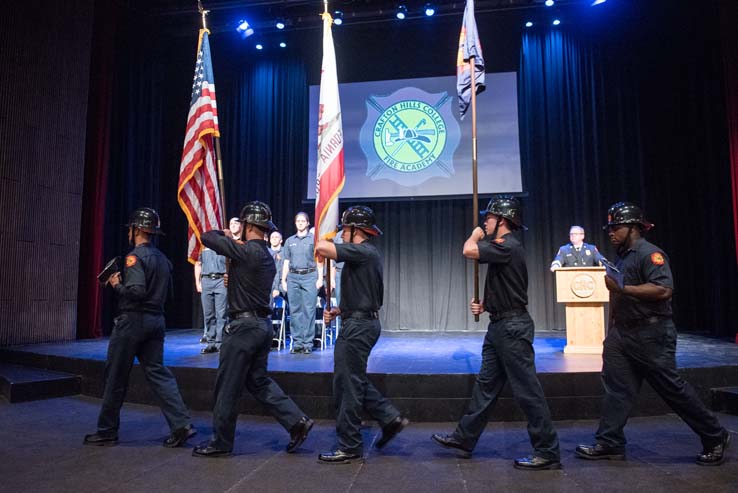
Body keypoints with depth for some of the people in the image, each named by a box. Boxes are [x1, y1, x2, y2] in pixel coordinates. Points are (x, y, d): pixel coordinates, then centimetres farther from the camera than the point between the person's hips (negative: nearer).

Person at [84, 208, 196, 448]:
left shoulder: (136, 256, -13)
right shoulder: (162, 258, 12)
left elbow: (136, 291, -24)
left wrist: (117, 285, -6)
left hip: (132, 320, -7)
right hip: (156, 320, 8)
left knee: (116, 377, 7)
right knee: (157, 372, 7)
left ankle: (107, 431, 20)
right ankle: (181, 424, -1)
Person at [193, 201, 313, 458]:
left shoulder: (247, 251, -16)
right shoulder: (266, 255, 11)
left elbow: (206, 237, -11)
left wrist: (225, 235, 8)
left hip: (244, 325, -9)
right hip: (262, 323, 9)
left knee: (227, 386, 4)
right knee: (258, 380, 18)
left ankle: (221, 443, 18)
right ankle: (296, 420, 13)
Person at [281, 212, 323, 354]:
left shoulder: (314, 239, 6)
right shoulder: (289, 241, 15)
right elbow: (286, 262, 15)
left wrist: (320, 278, -5)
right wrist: (283, 280, 9)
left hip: (309, 276, -3)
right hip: (293, 277, 3)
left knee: (309, 310, -5)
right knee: (295, 310, 3)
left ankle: (308, 343, 0)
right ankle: (297, 342, 10)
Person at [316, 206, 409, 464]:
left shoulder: (363, 251, -16)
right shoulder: (365, 254, 17)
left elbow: (322, 248, -26)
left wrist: (325, 241, -2)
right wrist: (338, 310, 10)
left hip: (359, 325, -11)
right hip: (362, 322, 11)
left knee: (348, 386, -2)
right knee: (354, 381, 19)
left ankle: (349, 447, 9)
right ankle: (390, 417, 22)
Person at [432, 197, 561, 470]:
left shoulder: (507, 246, -16)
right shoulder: (501, 247, 16)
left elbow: (468, 250, -27)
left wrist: (476, 234, -5)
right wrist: (483, 304, 7)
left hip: (512, 326, -11)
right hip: (499, 325, 11)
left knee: (527, 390, -2)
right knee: (485, 384, 14)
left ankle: (548, 453, 9)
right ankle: (464, 439, 23)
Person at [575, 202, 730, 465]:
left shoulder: (650, 253, -13)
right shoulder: (622, 257, 15)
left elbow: (664, 289, -27)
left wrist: (622, 289, -27)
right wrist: (613, 329, 22)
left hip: (651, 335, -8)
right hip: (623, 333, 8)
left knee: (672, 388, 3)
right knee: (617, 388, 5)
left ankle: (715, 437, 22)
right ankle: (609, 443, 10)